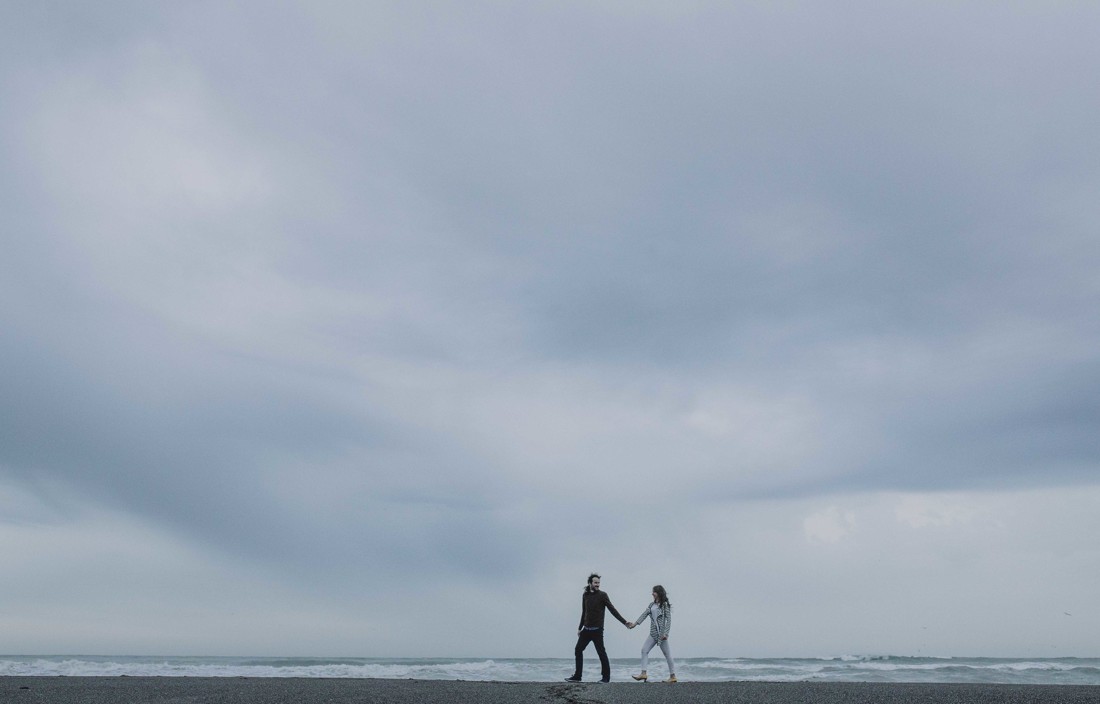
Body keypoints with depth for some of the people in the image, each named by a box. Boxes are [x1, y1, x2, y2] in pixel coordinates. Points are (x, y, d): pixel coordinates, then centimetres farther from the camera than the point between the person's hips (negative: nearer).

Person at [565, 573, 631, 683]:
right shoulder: (585, 595, 9)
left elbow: (613, 610, -8)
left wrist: (624, 622, -14)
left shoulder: (602, 595, -6)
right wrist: (580, 628, 24)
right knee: (578, 650, 6)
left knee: (601, 653, -4)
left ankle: (606, 677, 6)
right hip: (586, 629, 6)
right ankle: (577, 676, 14)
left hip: (597, 630, -6)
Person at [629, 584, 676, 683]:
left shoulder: (665, 605, -7)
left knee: (667, 654, 1)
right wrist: (634, 624, 1)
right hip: (653, 633, 7)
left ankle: (673, 676, 10)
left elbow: (669, 619, -11)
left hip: (661, 633, -7)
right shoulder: (652, 604, 12)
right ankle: (643, 674, -4)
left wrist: (665, 633, -18)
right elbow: (644, 614, 9)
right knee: (644, 650, -2)